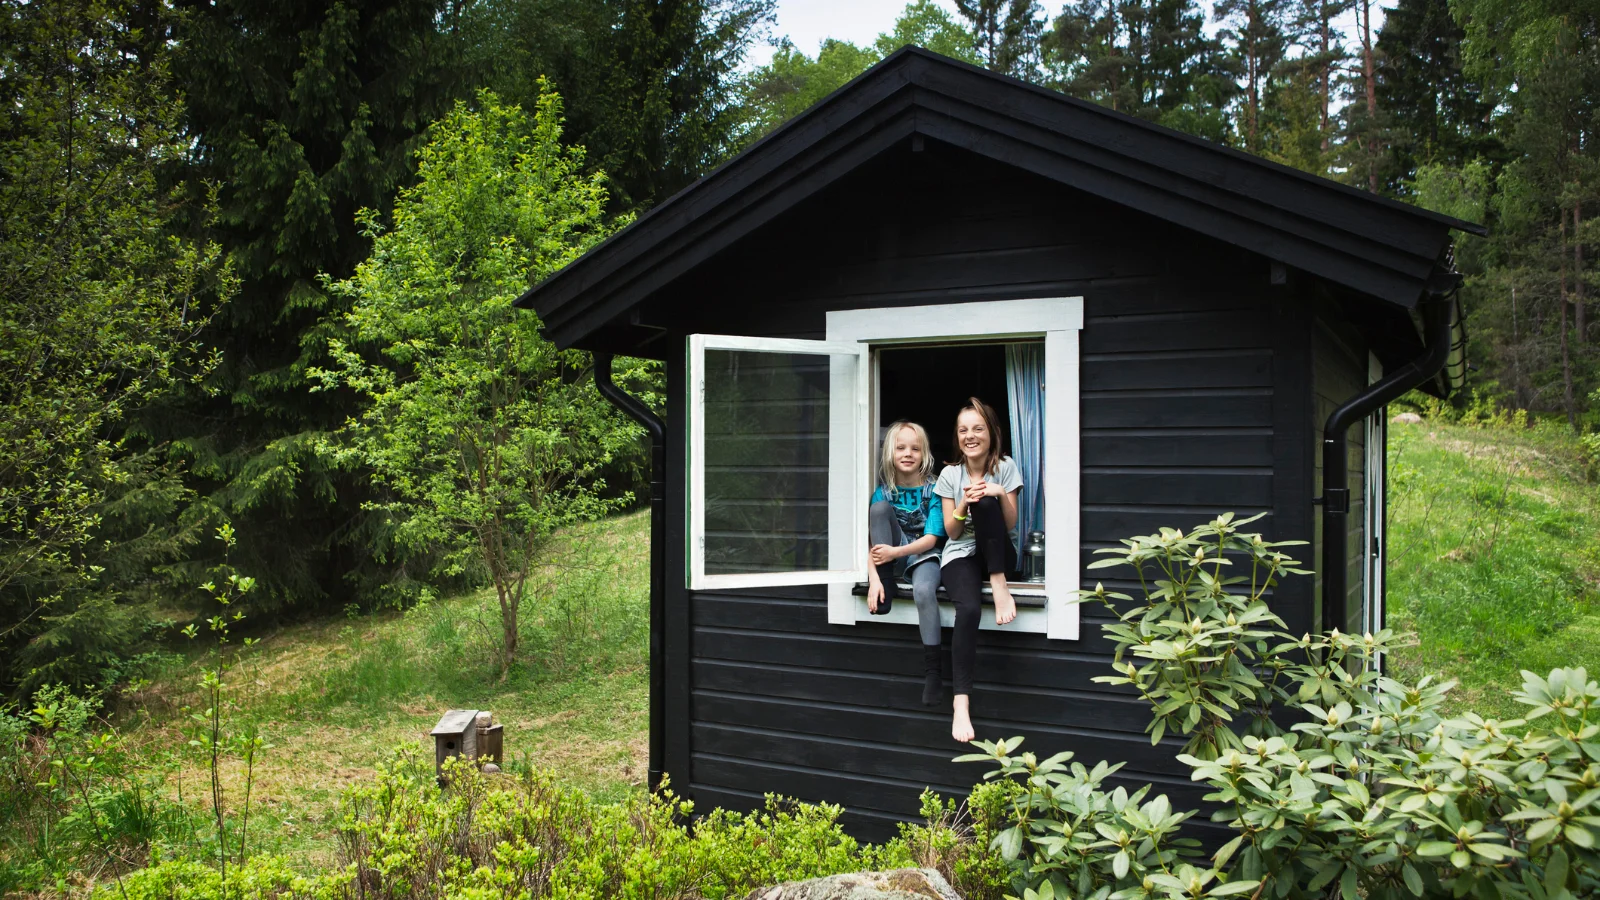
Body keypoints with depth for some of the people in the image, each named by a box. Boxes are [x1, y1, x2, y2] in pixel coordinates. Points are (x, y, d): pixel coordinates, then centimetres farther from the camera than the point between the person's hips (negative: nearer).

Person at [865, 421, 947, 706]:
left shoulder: (933, 489, -8)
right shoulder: (884, 491, -2)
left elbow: (931, 538, -13)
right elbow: (872, 538, -10)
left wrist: (896, 552, -28)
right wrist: (874, 578, -25)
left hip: (924, 554, -3)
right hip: (890, 556, 3)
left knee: (923, 591, -37)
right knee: (879, 507, -21)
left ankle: (932, 672, -32)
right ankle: (886, 585, -20)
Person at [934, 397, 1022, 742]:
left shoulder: (1005, 466, 0)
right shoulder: (950, 474, 2)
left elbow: (1010, 524, -3)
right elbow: (952, 533, 1)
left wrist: (1002, 494, -21)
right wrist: (962, 505, -18)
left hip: (999, 555, 0)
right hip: (961, 554, 0)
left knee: (985, 502, -30)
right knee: (969, 608, -33)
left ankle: (999, 586, -28)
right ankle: (961, 702, -38)